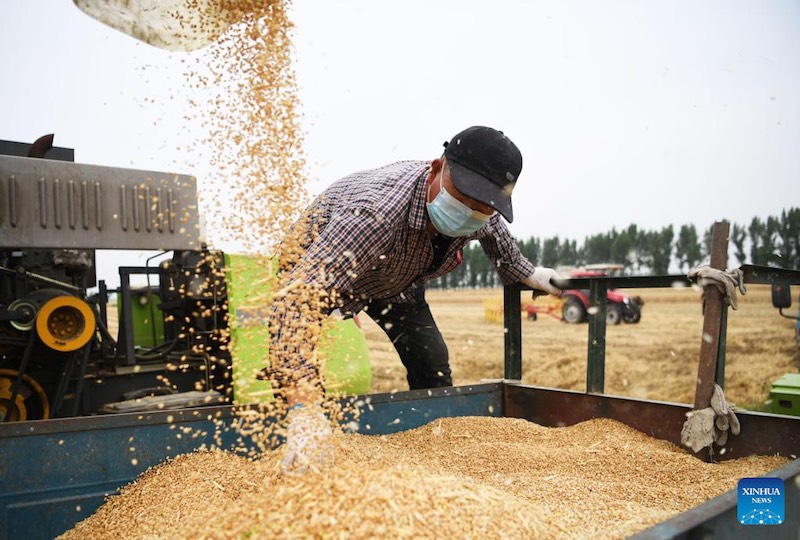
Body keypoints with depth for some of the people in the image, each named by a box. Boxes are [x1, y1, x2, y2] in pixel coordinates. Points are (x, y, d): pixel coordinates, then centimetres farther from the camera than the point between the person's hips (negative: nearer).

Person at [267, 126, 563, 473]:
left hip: (397, 281, 6)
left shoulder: (486, 218, -24)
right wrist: (304, 409, -66)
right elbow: (297, 298, -58)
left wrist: (526, 273, 15)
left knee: (434, 369, 0)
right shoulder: (377, 212, -49)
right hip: (316, 271, -5)